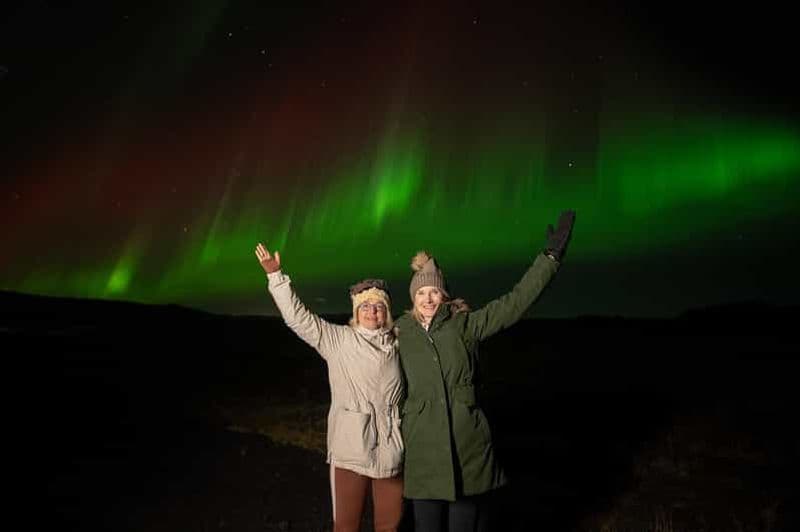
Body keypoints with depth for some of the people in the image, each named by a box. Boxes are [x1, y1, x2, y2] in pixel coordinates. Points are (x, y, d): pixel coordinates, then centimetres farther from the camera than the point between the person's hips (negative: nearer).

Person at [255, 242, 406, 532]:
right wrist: (276, 276, -9)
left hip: (391, 450, 3)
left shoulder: (396, 342, 8)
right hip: (351, 449, -2)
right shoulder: (337, 339, 1)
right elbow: (298, 317, -4)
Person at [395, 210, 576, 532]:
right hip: (423, 454, 0)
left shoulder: (465, 326, -1)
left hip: (470, 451, 0)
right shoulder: (399, 336, 2)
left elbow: (514, 303, -7)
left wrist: (550, 256, -10)